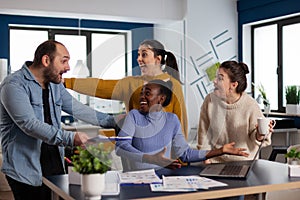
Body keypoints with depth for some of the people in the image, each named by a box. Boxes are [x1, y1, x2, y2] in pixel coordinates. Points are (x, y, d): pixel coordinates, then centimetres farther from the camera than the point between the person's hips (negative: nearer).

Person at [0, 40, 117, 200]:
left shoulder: (55, 85, 13)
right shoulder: (14, 85, -14)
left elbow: (77, 109, 17)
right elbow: (30, 124, -23)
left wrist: (112, 121, 12)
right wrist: (70, 138, -31)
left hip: (56, 164, 7)